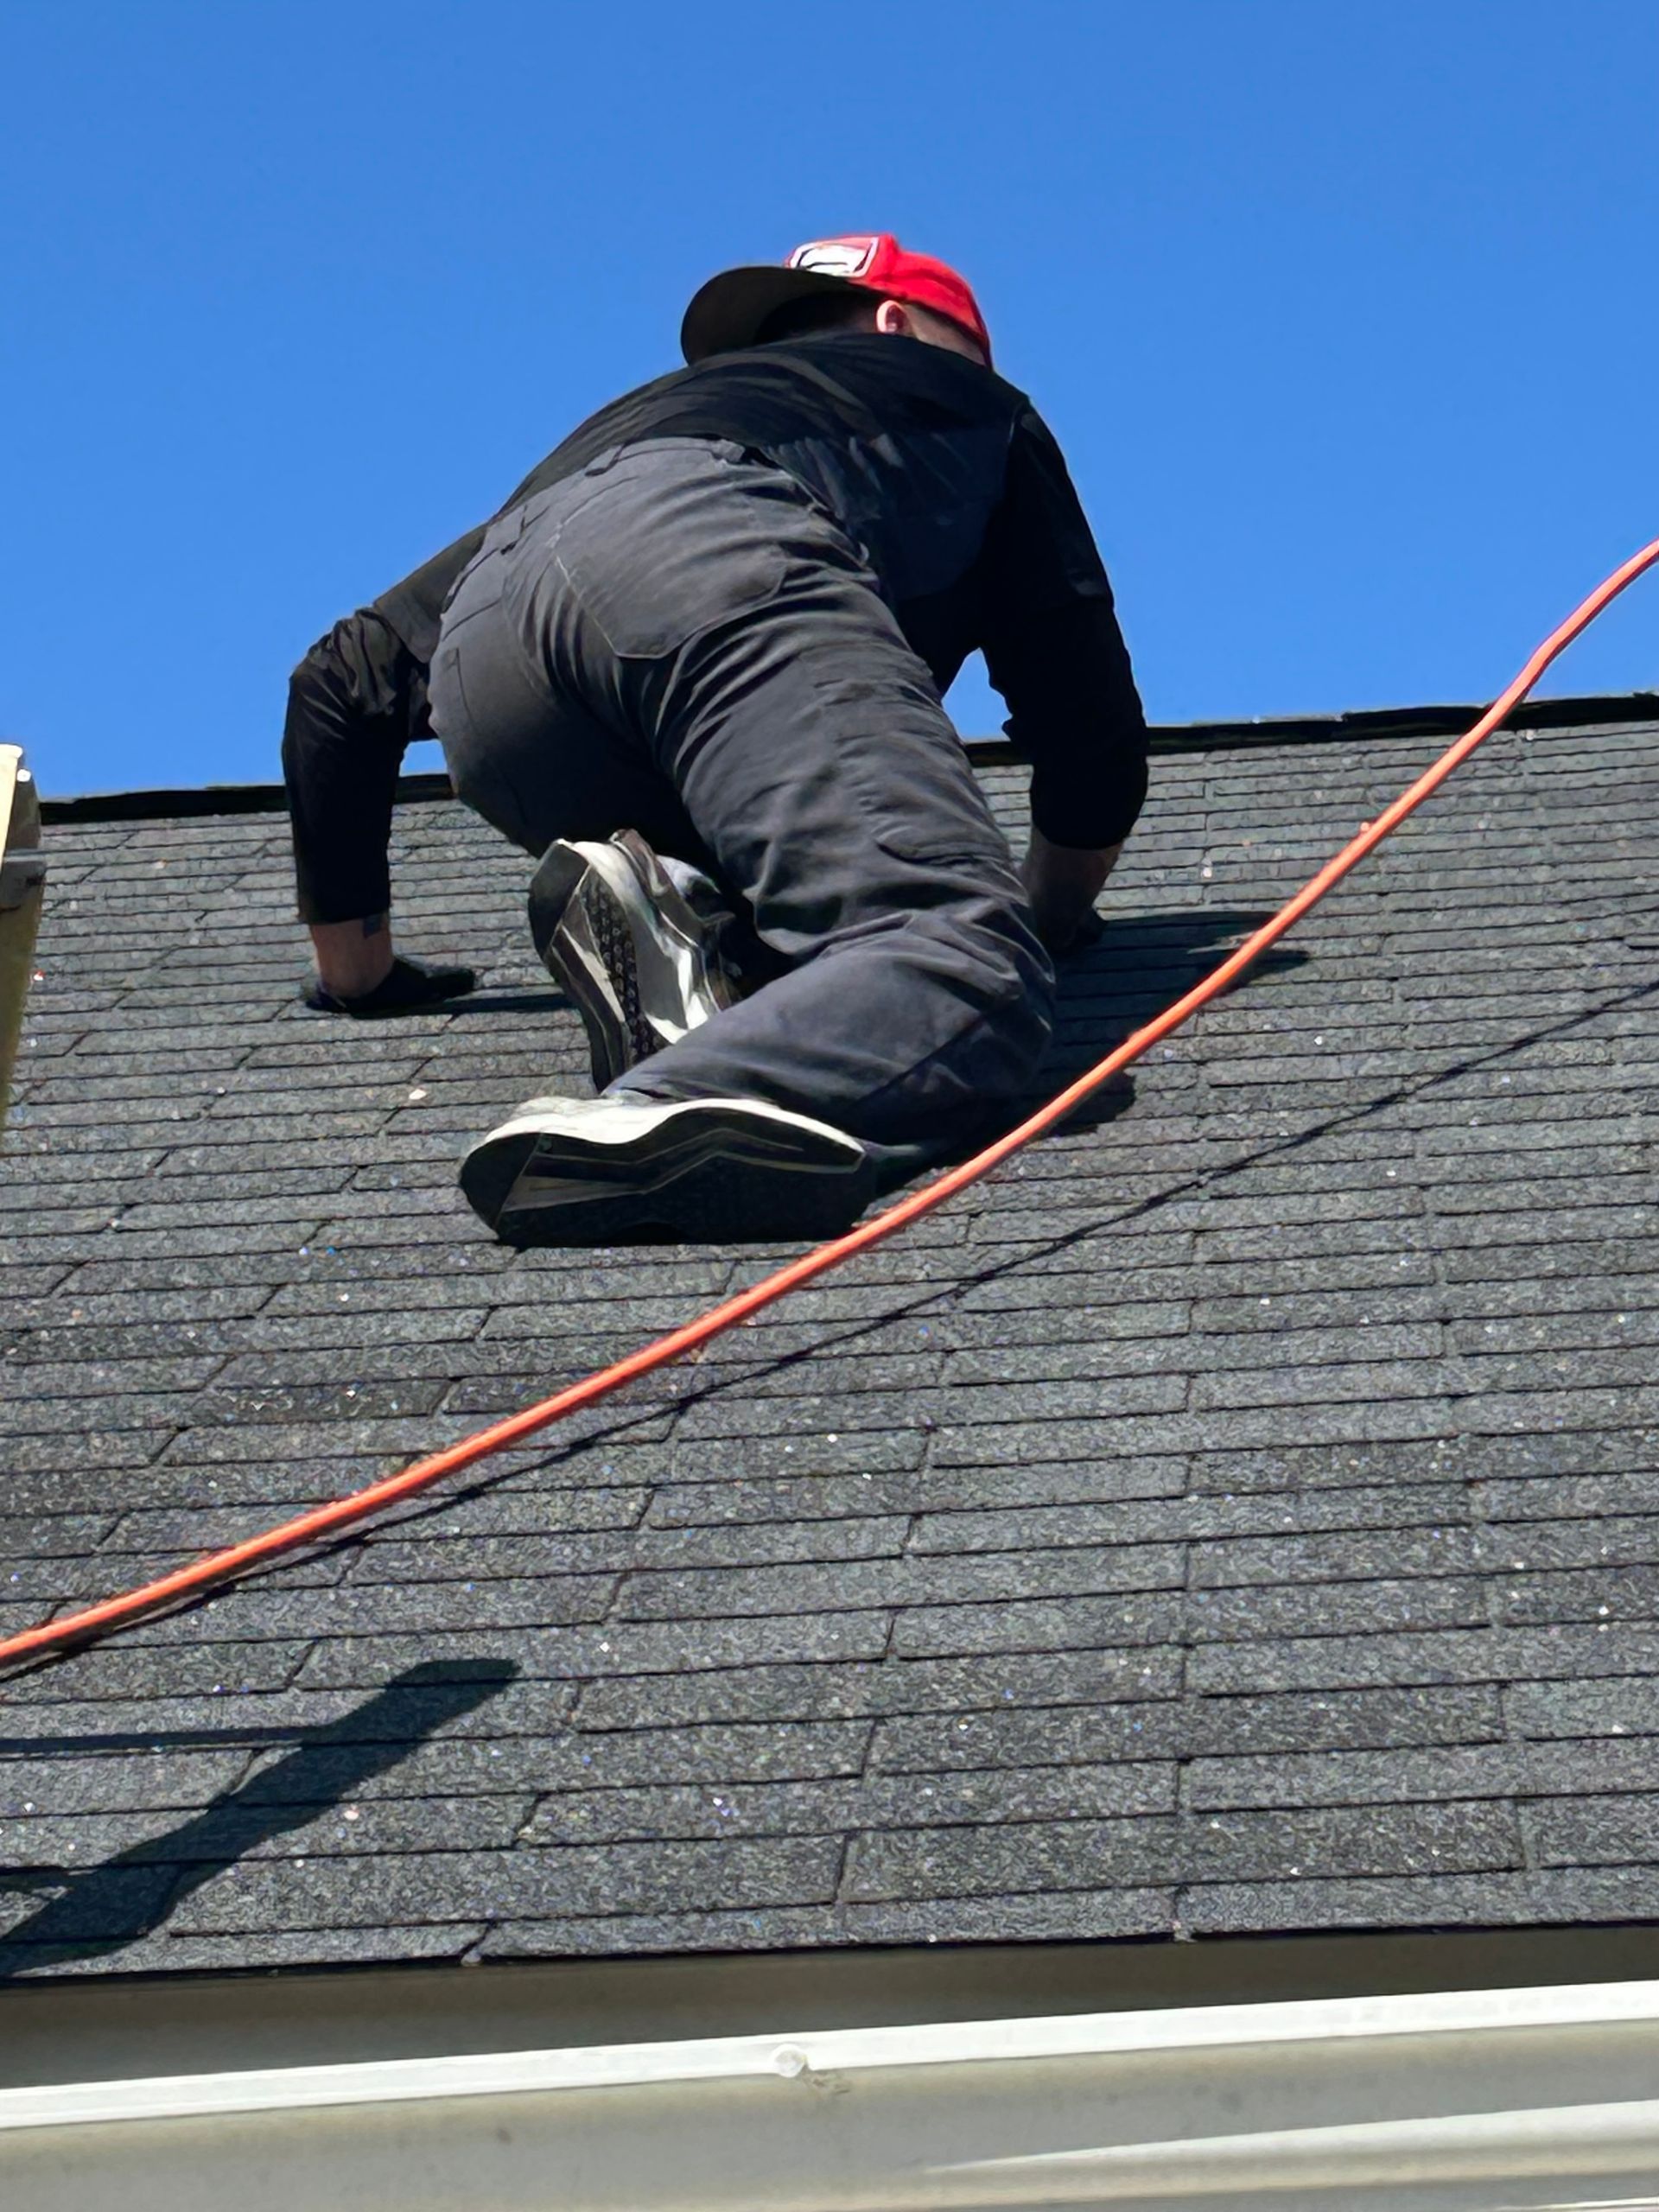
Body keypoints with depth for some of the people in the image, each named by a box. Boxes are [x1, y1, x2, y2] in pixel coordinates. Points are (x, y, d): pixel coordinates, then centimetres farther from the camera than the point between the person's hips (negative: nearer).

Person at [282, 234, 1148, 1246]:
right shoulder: (969, 403, 40)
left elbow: (347, 679, 38)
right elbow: (1092, 717, 34)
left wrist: (358, 971, 44)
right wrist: (1051, 920, 52)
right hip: (726, 572, -5)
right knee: (967, 976, -19)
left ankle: (662, 906, -9)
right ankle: (649, 1120, -48)